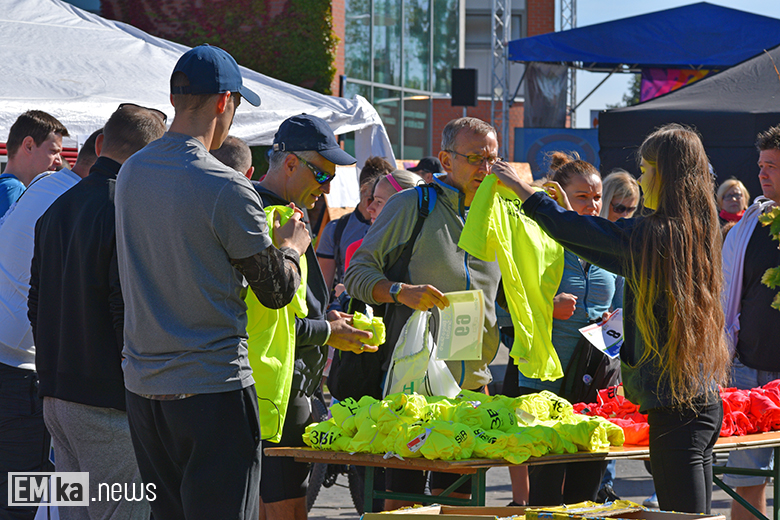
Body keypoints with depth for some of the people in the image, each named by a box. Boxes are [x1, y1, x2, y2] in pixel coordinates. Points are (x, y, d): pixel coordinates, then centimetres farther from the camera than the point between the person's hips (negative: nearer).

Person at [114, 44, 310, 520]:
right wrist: (291, 247, 14)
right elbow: (277, 291, -7)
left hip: (142, 386, 7)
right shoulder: (227, 188, -15)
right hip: (213, 385, -7)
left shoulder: (130, 174, 7)